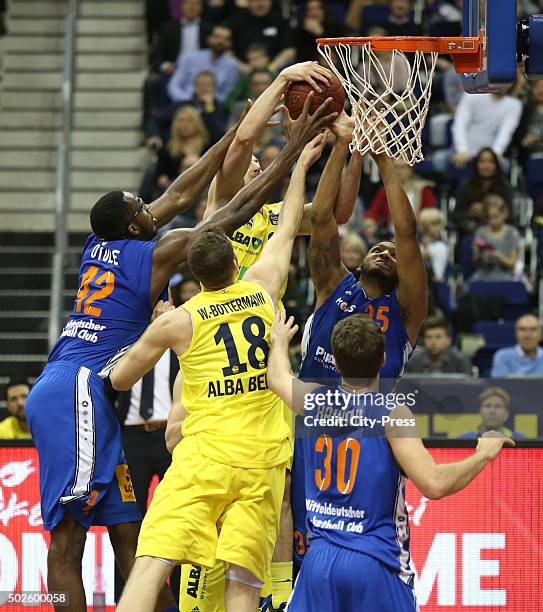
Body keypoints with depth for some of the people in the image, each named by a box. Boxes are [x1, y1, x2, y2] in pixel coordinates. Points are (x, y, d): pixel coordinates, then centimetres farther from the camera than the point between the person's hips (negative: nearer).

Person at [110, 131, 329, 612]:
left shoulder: (176, 322, 2)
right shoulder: (262, 290, 9)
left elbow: (119, 379, 15)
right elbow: (287, 229, 28)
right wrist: (301, 166, 41)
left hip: (203, 458, -3)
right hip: (262, 461, 3)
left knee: (151, 567, -10)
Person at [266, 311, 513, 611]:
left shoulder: (314, 401, 3)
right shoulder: (391, 414, -12)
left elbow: (277, 376, 28)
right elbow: (434, 484, -21)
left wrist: (280, 340, 51)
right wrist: (484, 454, -5)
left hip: (320, 556, 5)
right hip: (375, 562, -5)